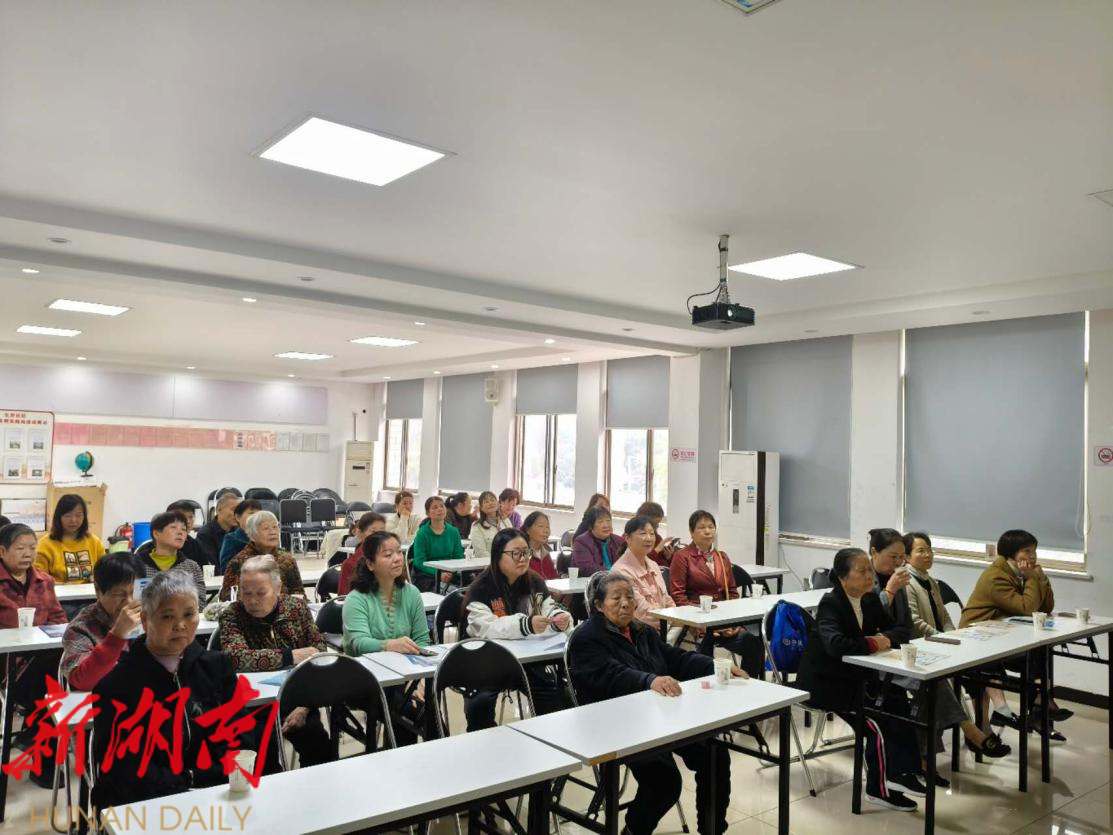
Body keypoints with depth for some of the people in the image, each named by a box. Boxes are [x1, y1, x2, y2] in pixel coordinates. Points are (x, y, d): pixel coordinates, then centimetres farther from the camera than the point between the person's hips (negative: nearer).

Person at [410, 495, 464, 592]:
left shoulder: (454, 531, 9)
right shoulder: (422, 533, -3)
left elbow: (459, 557, 8)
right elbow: (419, 562, -10)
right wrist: (438, 574, -25)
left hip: (450, 574, 4)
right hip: (426, 575, -4)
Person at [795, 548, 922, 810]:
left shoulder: (871, 600, 3)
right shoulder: (830, 603, -19)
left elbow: (902, 630, 5)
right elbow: (835, 644, -37)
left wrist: (887, 639, -17)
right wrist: (872, 644, -24)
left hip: (856, 676, 7)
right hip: (826, 682, -7)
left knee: (898, 702, -17)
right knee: (878, 719, -21)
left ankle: (900, 772, -8)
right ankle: (879, 788, -6)